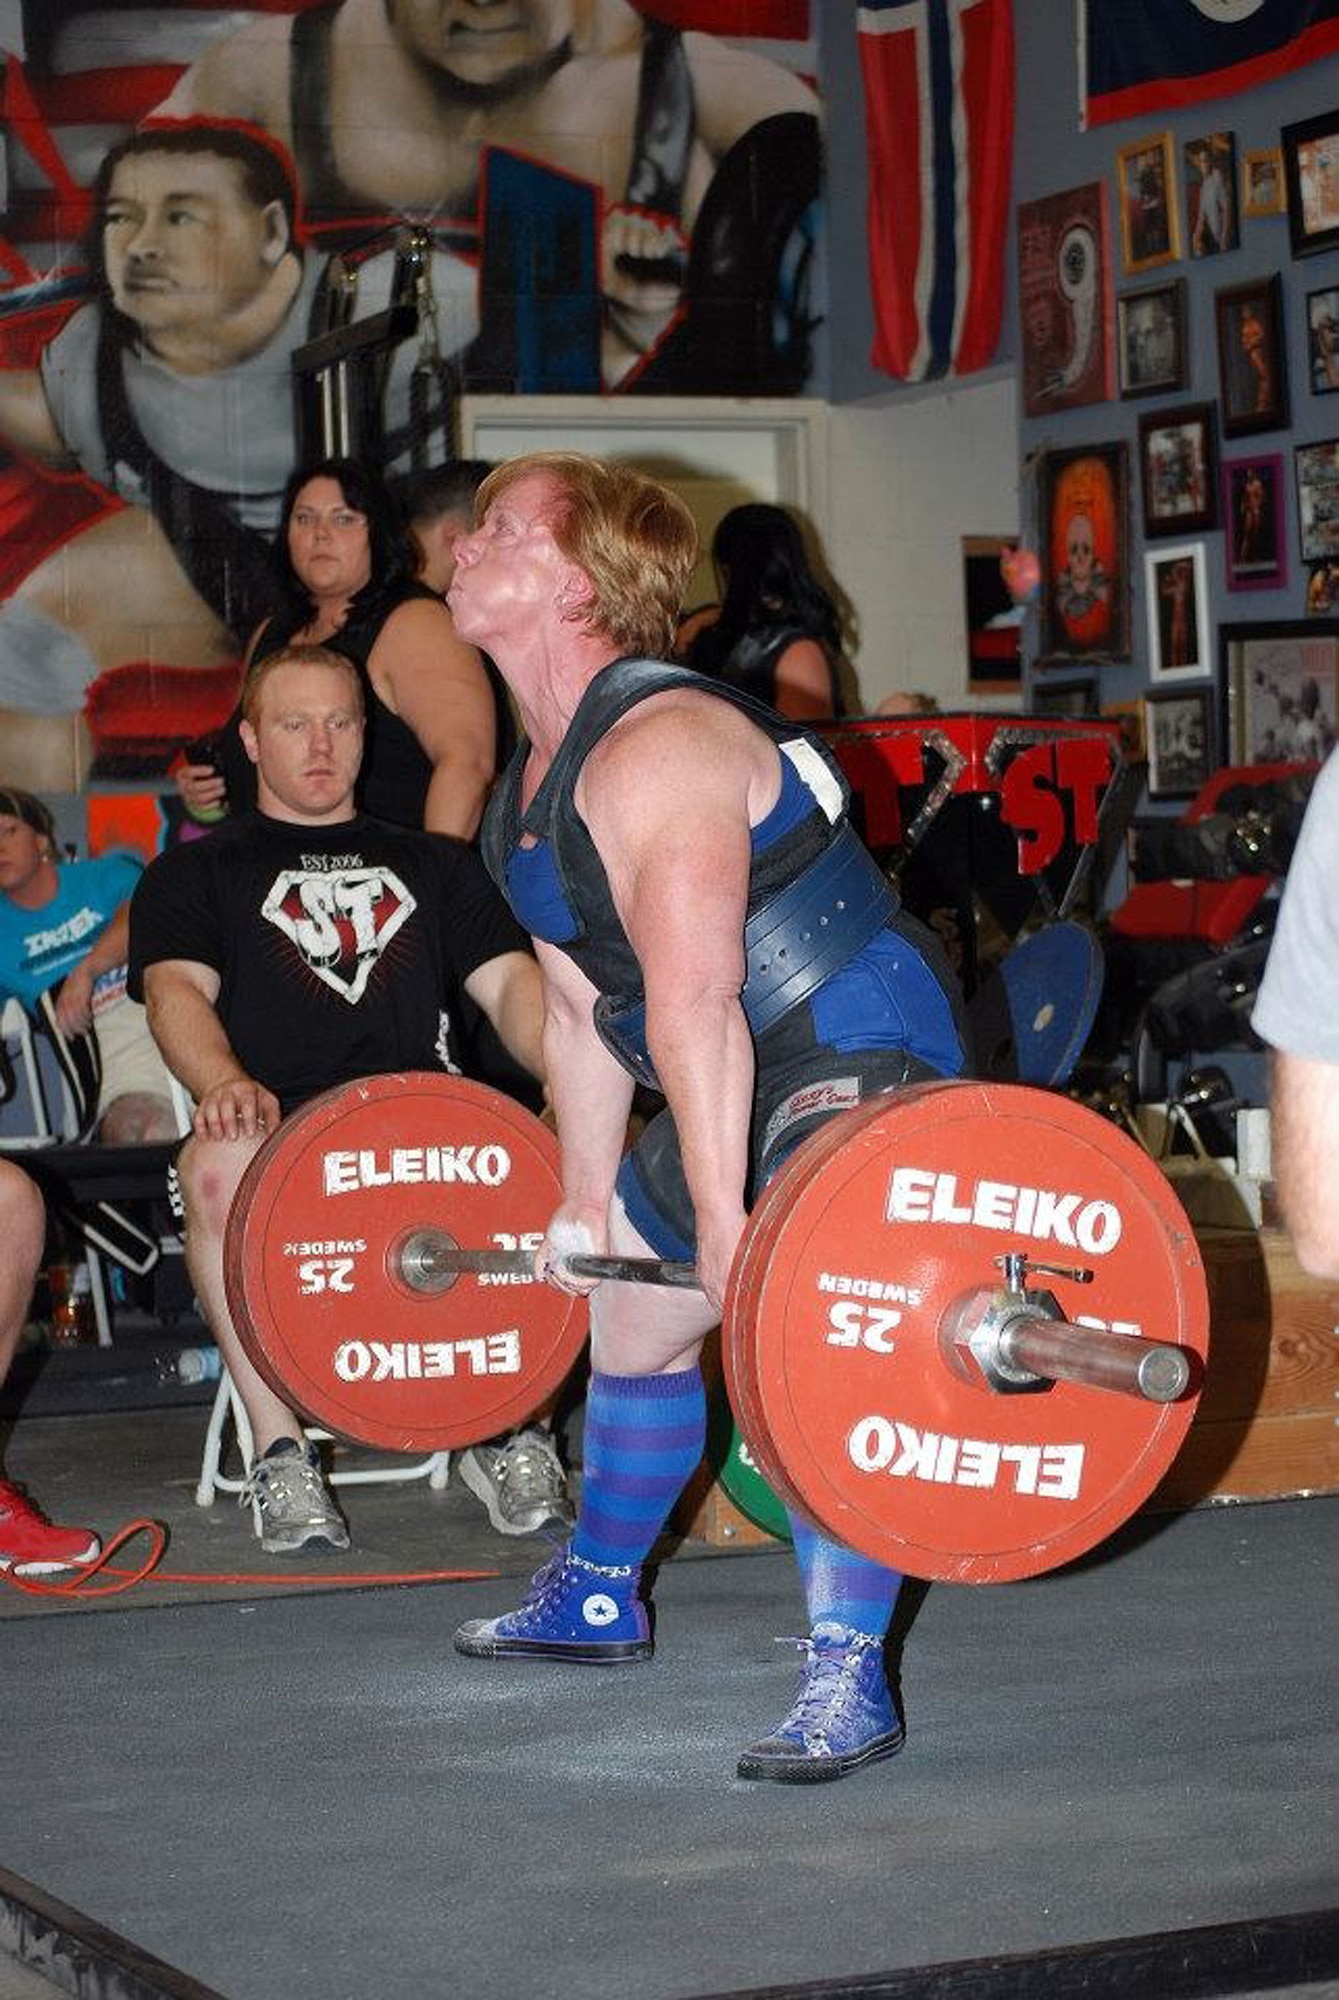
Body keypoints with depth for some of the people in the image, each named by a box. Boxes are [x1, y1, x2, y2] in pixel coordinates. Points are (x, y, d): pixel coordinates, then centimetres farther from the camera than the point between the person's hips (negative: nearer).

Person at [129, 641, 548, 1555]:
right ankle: (282, 1453, -30)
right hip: (279, 1129, -2)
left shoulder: (435, 864, 29)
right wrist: (224, 1081, -22)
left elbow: (511, 980, 16)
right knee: (221, 1165, -41)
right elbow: (177, 989, 3)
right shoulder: (198, 872, 22)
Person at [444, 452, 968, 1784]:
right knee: (631, 1313, 23)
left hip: (860, 1048, -11)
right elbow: (582, 1004, 12)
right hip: (749, 1079, 11)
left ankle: (848, 1677, -27)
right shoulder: (530, 779, 6)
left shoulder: (654, 748, -25)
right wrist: (583, 1201, 14)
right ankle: (597, 1596, 46)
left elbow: (694, 1003, -33)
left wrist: (725, 1224, -36)